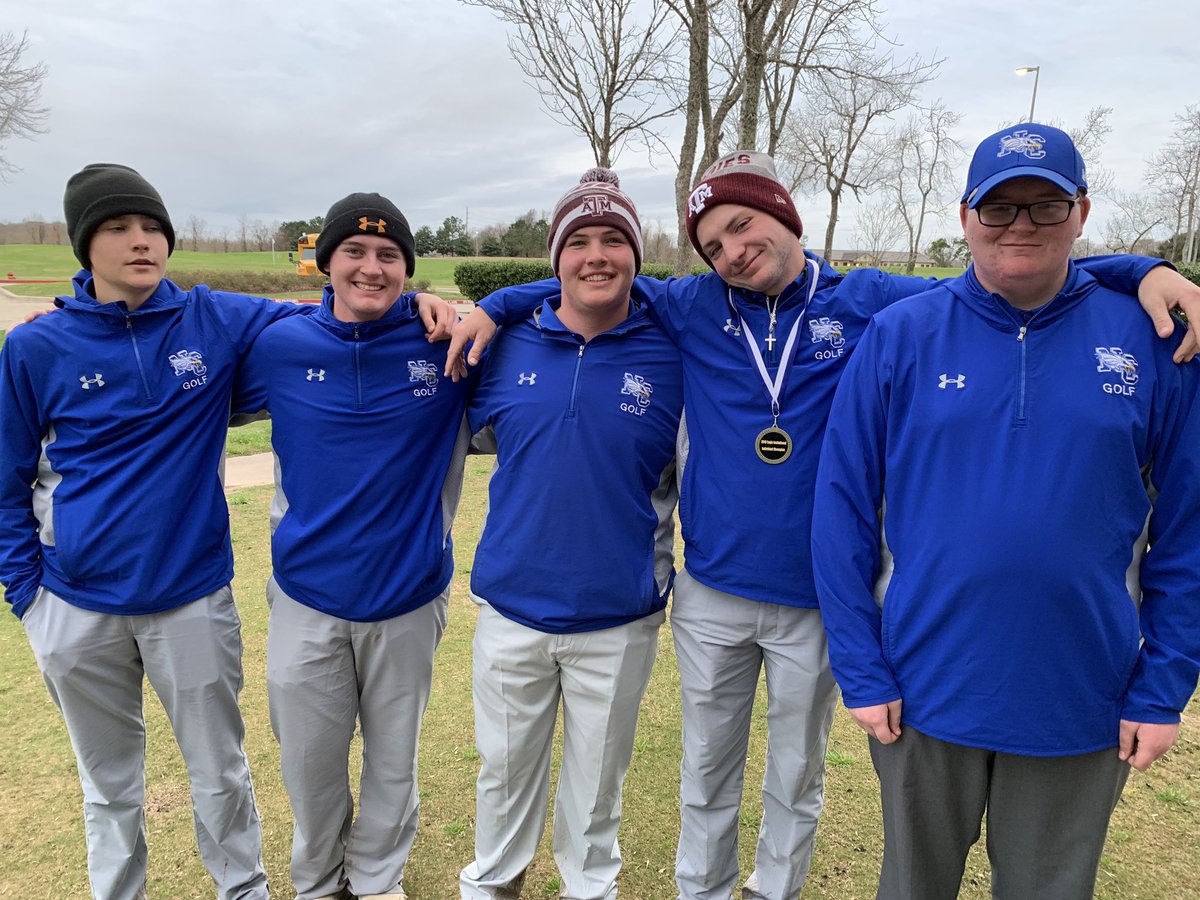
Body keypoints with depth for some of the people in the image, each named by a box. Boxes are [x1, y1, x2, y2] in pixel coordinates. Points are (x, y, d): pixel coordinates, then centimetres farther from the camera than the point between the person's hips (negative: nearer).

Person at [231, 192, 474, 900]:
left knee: (394, 757, 17)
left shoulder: (446, 343, -9)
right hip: (307, 595, 1)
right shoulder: (282, 345, -5)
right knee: (310, 760, 16)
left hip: (409, 595, -1)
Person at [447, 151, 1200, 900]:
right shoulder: (694, 307, 0)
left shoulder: (871, 302, -3)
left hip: (819, 600, -1)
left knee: (797, 773, 18)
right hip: (711, 595, 1)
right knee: (707, 767, 18)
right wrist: (494, 308, 0)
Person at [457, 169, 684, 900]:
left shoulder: (671, 355, -8)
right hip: (511, 608, 2)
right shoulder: (509, 346, -3)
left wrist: (662, 572, 1)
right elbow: (479, 433, 13)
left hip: (620, 620, -1)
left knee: (597, 776, 18)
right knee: (506, 765, 20)